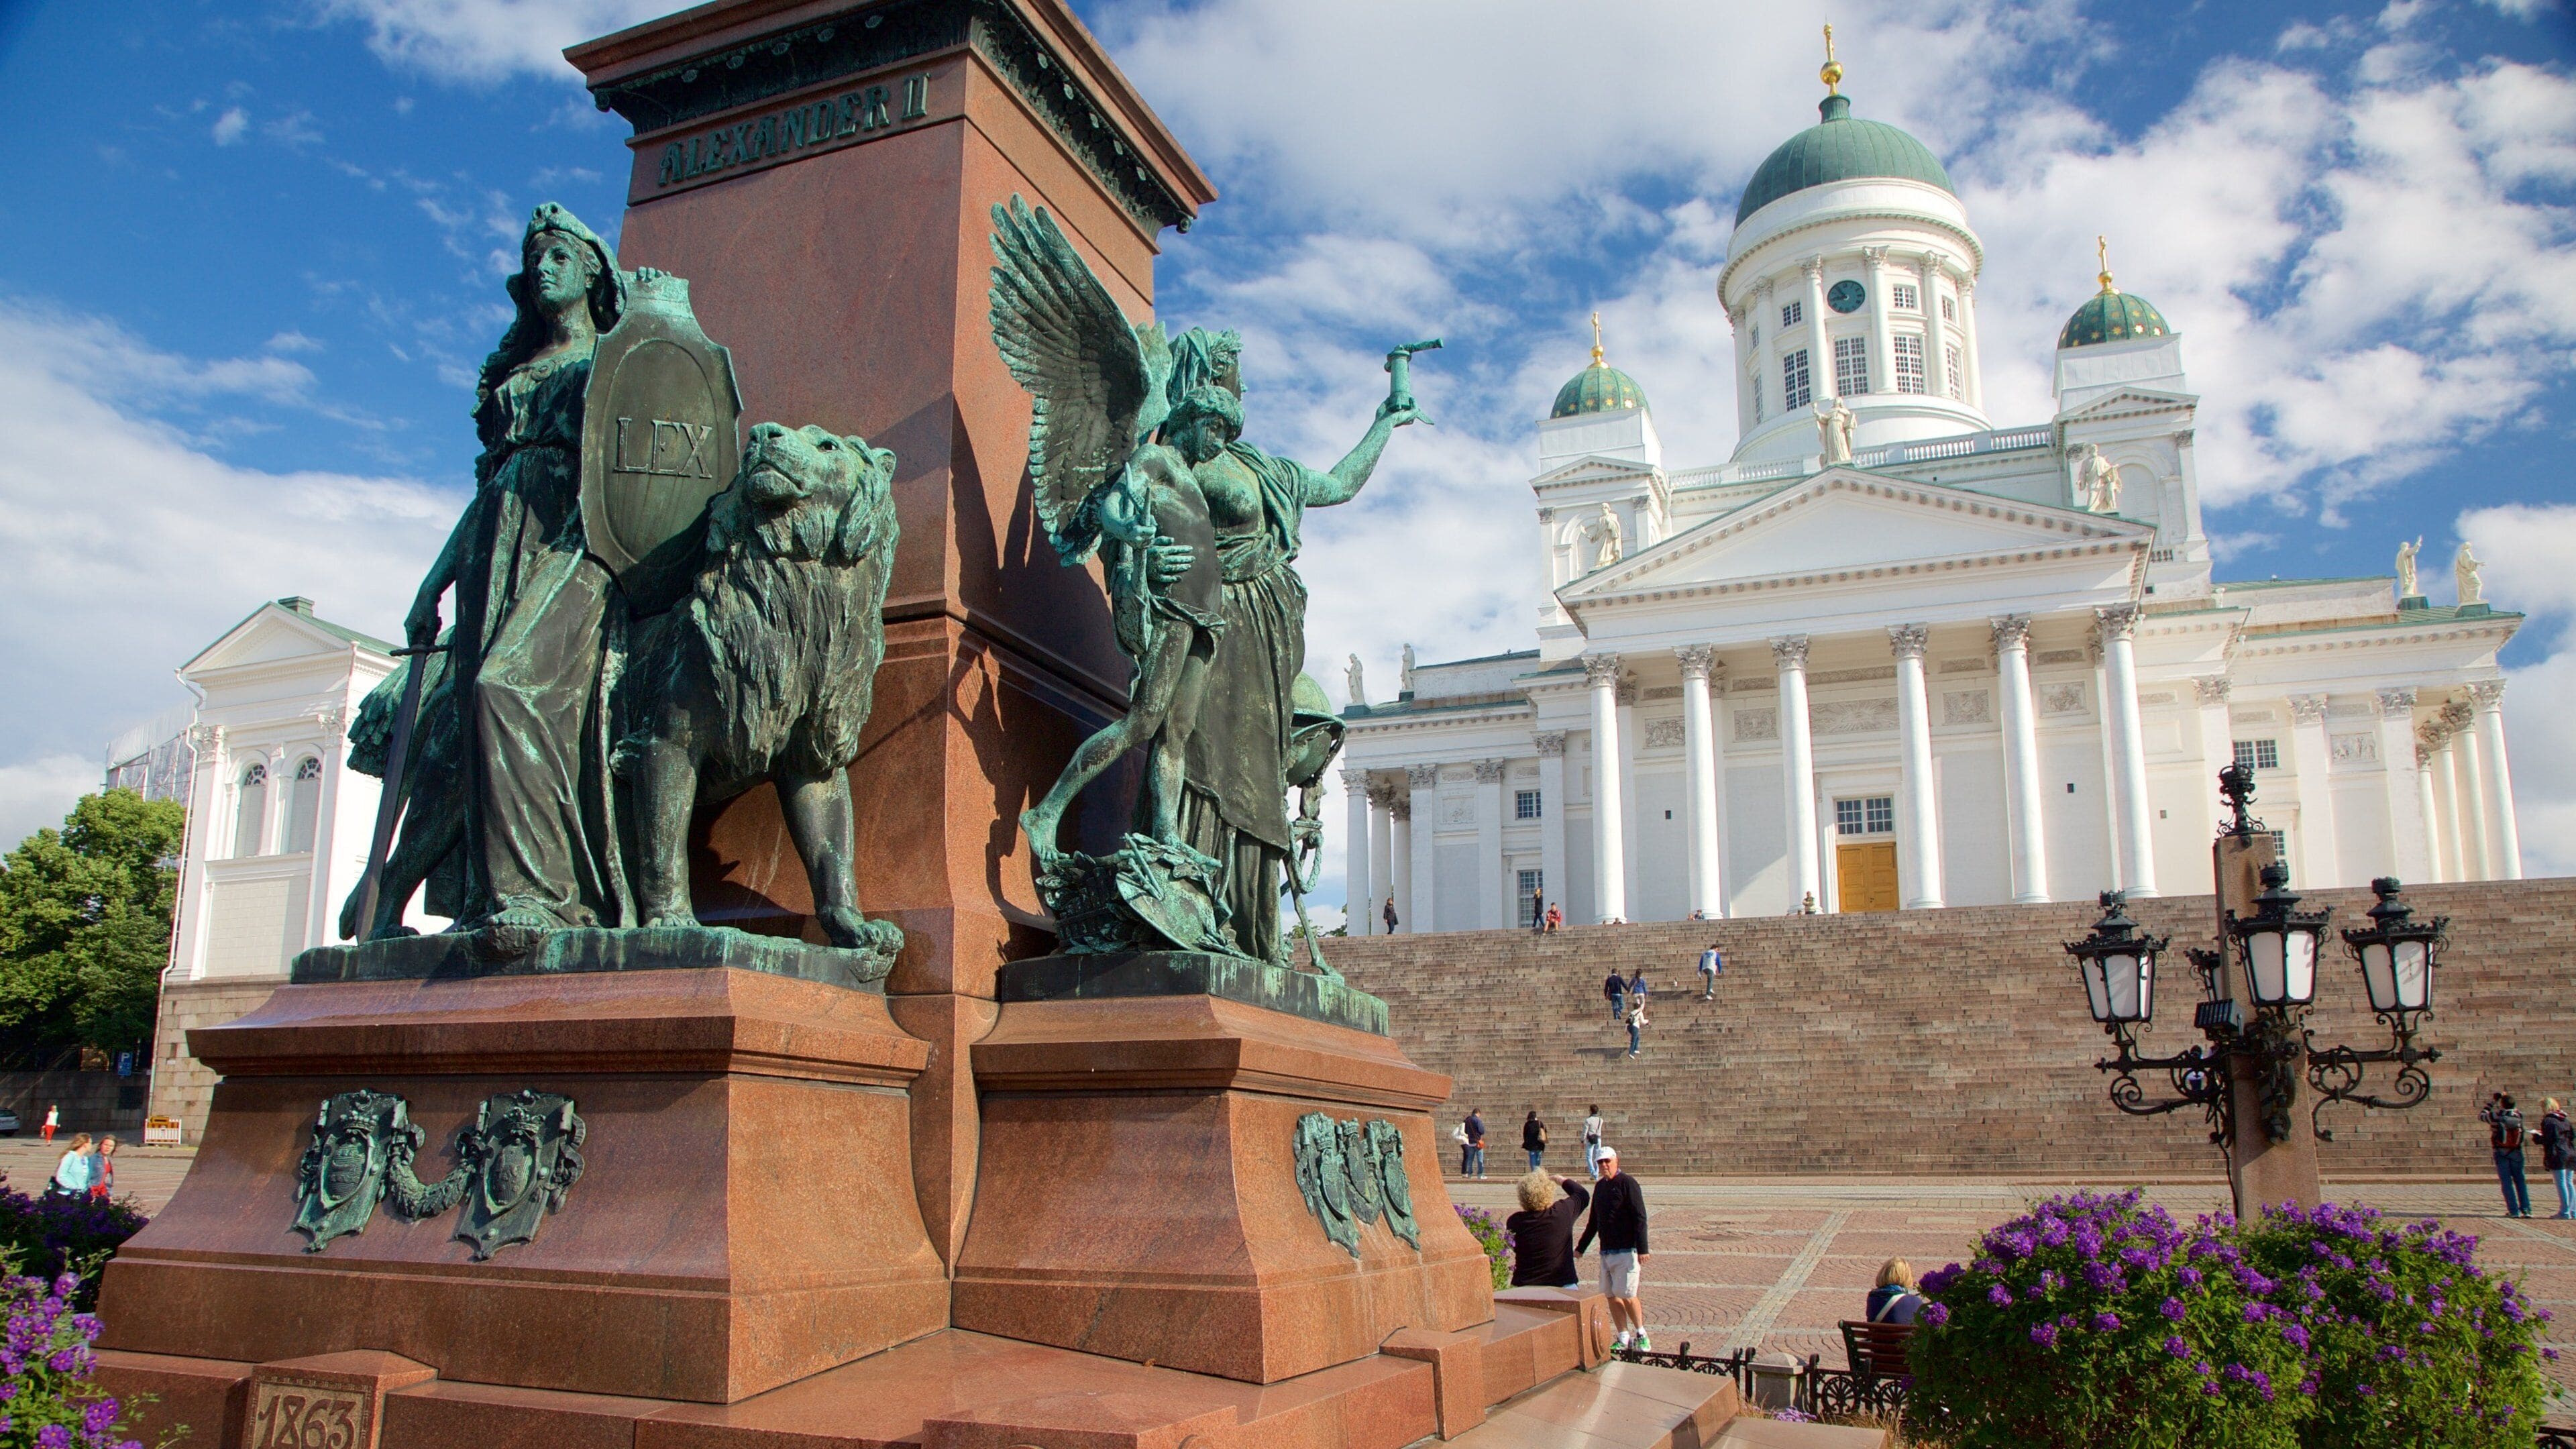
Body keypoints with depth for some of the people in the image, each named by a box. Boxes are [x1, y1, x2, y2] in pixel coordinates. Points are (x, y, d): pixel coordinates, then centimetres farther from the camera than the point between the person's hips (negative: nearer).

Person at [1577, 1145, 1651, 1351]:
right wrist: (1581, 1247, 21)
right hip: (1606, 1252, 7)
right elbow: (1594, 1221, 22)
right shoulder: (1600, 1187, 14)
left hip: (1626, 1251, -7)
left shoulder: (1627, 1183, -8)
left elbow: (1640, 1218, -13)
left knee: (1626, 1294, -8)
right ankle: (1624, 1339, 13)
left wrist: (1642, 1249, -19)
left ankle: (1641, 1334, 10)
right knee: (1612, 1296, 6)